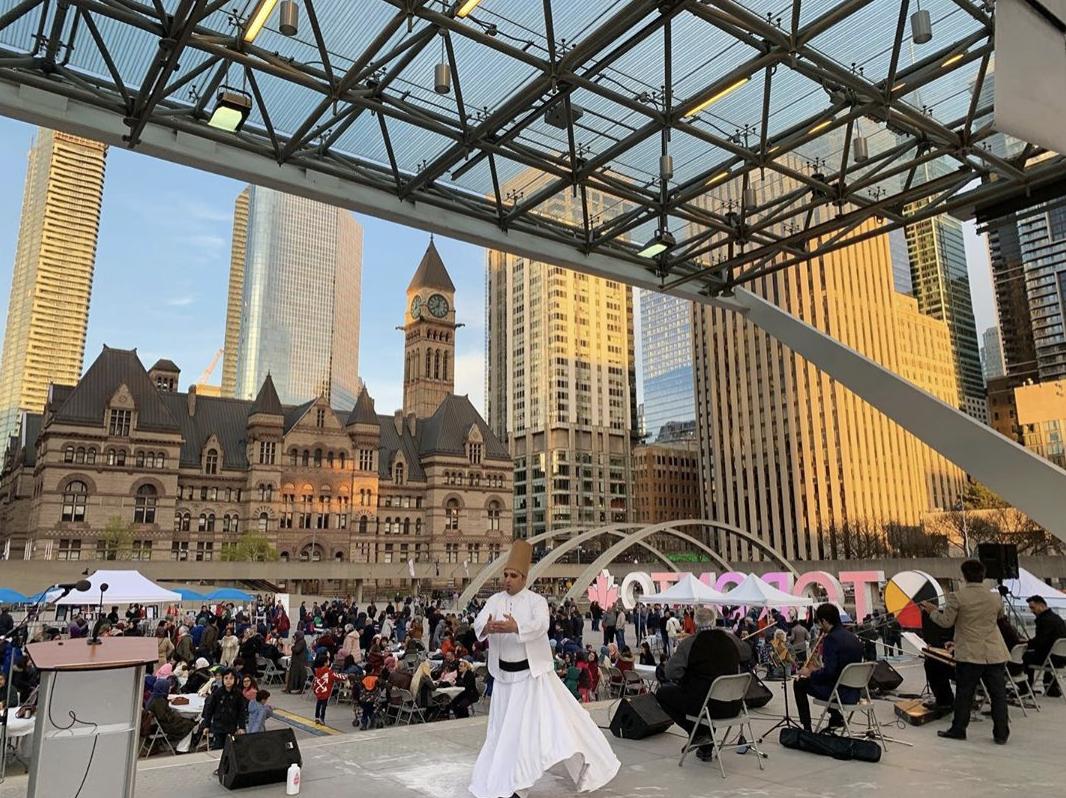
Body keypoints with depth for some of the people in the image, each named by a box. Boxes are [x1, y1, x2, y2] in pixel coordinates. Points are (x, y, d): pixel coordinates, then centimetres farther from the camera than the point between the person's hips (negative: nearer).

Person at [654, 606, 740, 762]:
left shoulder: (689, 643, -11)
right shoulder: (730, 641, 3)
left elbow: (670, 673, -11)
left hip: (703, 705, -5)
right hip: (732, 707, 5)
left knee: (663, 692, 14)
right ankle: (706, 748, 32)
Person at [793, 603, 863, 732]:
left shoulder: (831, 638, -20)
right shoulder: (853, 637, 6)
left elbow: (828, 672, -25)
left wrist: (810, 674, -7)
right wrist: (816, 671, 21)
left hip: (840, 694, -8)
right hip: (854, 693, 8)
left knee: (799, 683, 9)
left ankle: (807, 728, 11)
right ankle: (836, 718, 34)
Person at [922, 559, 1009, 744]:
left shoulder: (957, 597, -11)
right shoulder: (995, 597, 1)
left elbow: (946, 622, -6)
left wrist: (932, 611, 10)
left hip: (969, 654, -3)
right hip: (994, 654, 3)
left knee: (964, 694, 5)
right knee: (998, 694, 9)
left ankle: (958, 730, 13)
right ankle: (1001, 734, 14)